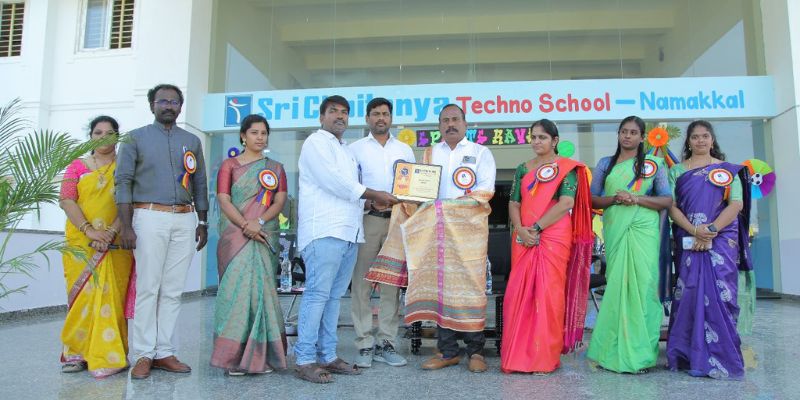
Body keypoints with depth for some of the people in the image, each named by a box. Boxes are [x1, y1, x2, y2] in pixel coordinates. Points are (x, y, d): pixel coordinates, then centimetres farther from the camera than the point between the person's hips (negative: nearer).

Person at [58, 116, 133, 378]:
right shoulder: (77, 166, 12)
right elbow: (66, 200, 0)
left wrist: (111, 231, -16)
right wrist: (89, 230, -15)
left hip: (116, 244, -1)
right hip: (81, 242, 1)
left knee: (112, 295, -5)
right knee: (82, 294, 1)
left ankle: (107, 355, -2)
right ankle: (77, 352, 8)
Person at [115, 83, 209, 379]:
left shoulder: (192, 141, 17)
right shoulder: (136, 138, 7)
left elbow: (199, 183, 18)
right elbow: (123, 182, 0)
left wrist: (202, 222, 13)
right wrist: (125, 225, -8)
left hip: (185, 219, 3)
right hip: (150, 215, -3)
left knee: (173, 290, 3)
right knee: (148, 288, -4)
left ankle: (164, 352, 8)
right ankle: (143, 355, 3)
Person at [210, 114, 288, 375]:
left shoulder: (275, 168, 15)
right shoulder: (229, 165, 9)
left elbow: (280, 201, 3)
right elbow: (224, 200, -2)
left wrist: (259, 222, -14)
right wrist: (246, 225, -15)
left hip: (265, 236, 2)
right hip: (235, 235, -1)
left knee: (260, 287, -2)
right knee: (237, 286, -7)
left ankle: (260, 355, 5)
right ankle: (234, 356, 0)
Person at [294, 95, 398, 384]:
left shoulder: (347, 151, 27)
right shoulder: (316, 143, 1)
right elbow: (334, 181, -11)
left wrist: (375, 201, 4)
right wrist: (374, 195, -7)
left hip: (348, 231, 8)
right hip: (324, 230, -8)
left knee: (334, 296, 8)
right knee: (317, 294, -9)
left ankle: (327, 356, 13)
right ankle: (305, 360, -4)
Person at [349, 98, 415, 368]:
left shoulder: (404, 149, 17)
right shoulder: (356, 148, 9)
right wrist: (368, 202, -14)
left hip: (398, 220, 3)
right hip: (366, 219, -2)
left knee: (393, 283, 3)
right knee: (362, 282, -4)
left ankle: (386, 343, 11)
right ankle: (365, 345, 2)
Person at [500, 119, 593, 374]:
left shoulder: (567, 168, 1)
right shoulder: (523, 169, 15)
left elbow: (566, 204, -11)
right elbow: (514, 203, 9)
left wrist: (536, 228, -13)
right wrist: (520, 230, -9)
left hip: (553, 237, -4)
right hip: (524, 239, 4)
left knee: (548, 293, -3)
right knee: (519, 293, 2)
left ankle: (545, 357, 6)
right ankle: (518, 355, 11)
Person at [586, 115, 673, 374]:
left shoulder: (654, 164, 9)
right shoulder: (605, 164, 13)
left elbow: (667, 200, 5)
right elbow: (592, 199, 11)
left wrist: (636, 198, -10)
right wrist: (615, 199, -9)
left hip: (644, 232, -1)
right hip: (615, 231, 1)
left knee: (642, 285, -6)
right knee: (615, 285, 0)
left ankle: (639, 353, 1)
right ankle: (615, 351, 7)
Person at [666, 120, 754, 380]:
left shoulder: (729, 170, 10)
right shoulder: (677, 171, 11)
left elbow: (737, 204, -1)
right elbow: (671, 206, 2)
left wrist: (711, 230, -14)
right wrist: (694, 231, -13)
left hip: (722, 239, 0)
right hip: (688, 241, 1)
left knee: (720, 294, -6)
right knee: (691, 292, -4)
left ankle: (722, 357, 3)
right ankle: (696, 357, 3)